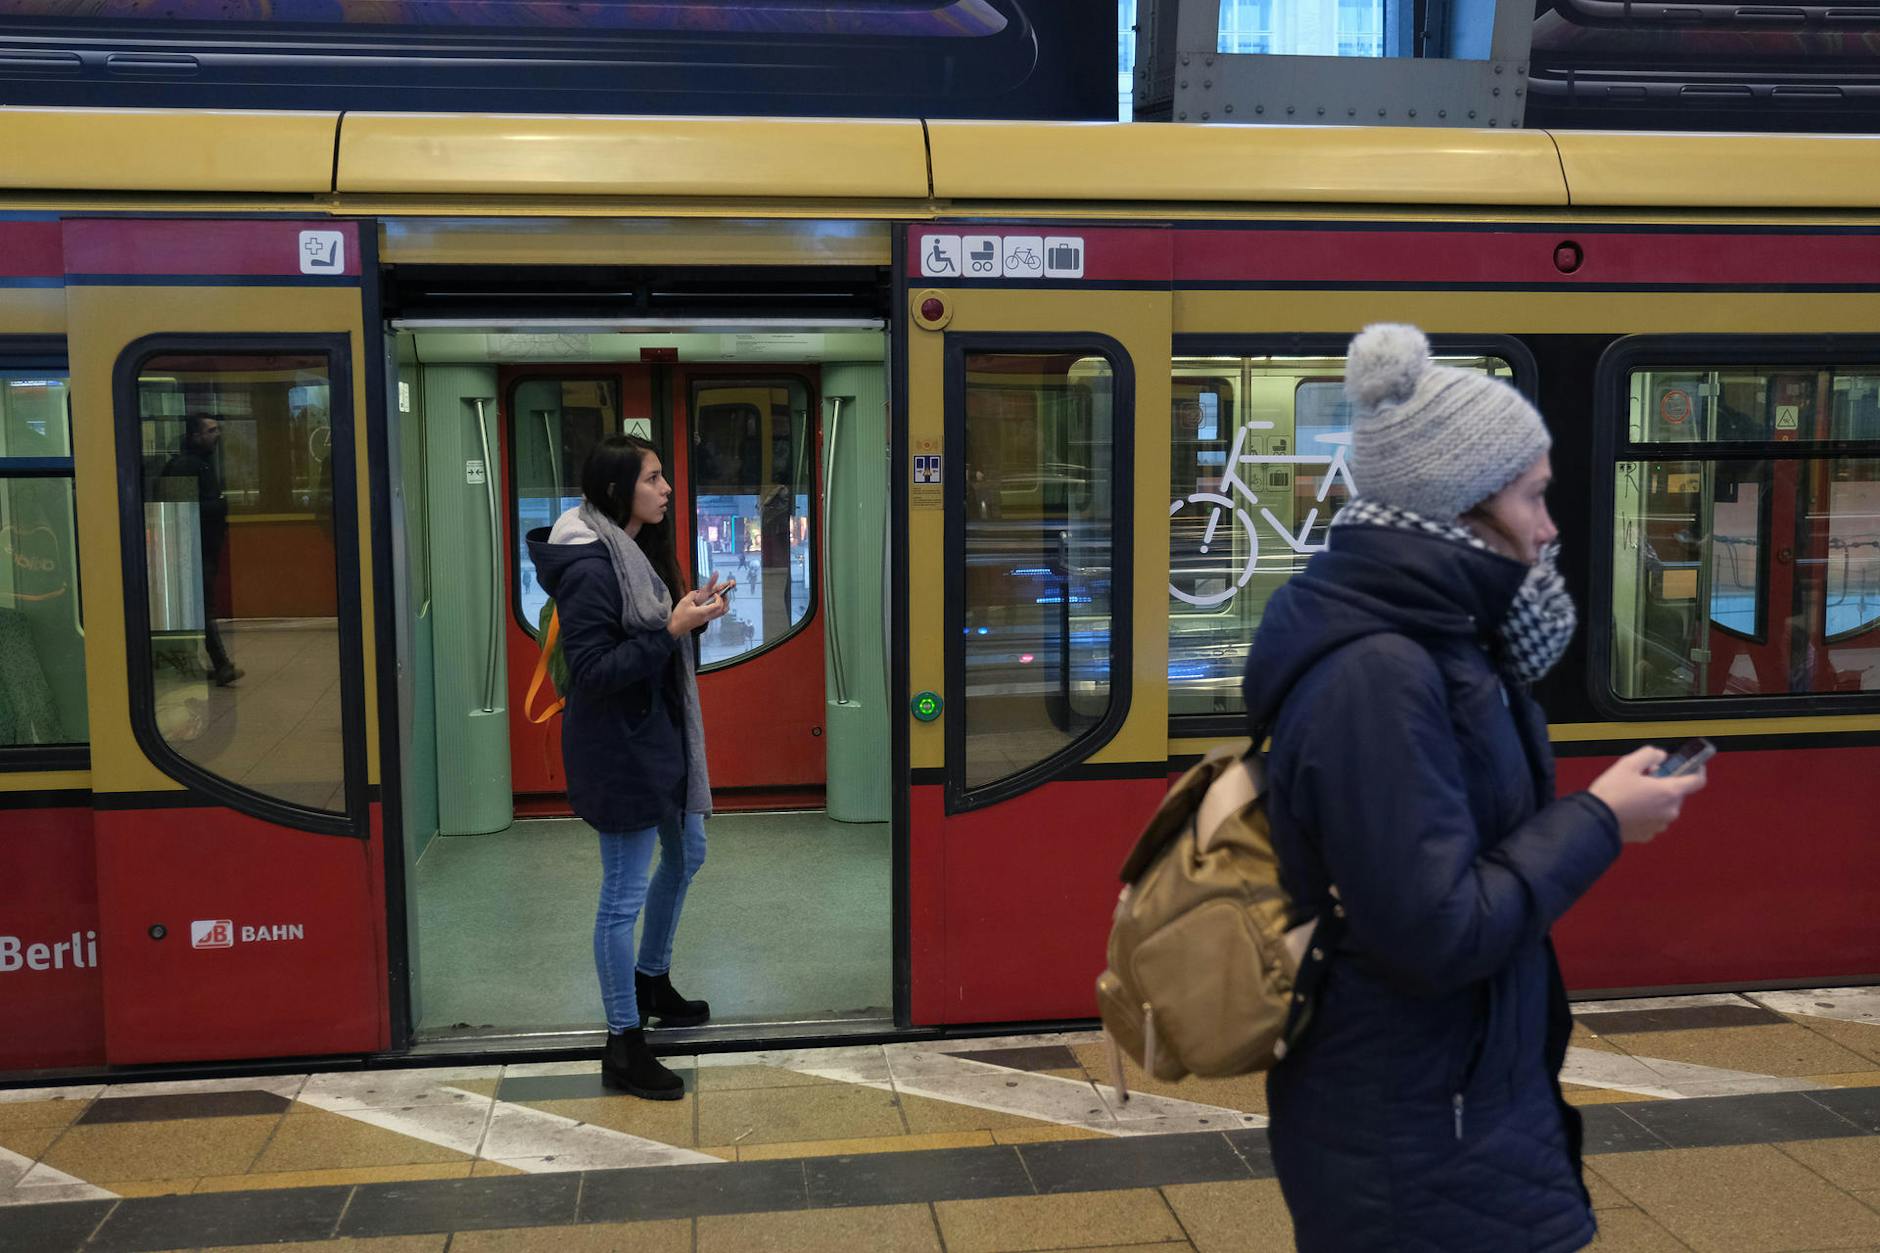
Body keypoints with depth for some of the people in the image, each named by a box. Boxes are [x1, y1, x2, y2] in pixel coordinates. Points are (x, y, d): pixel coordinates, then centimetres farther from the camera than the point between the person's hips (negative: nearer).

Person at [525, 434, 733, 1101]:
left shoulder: (637, 551, 7)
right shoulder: (590, 566, -22)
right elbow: (591, 671, -25)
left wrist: (692, 614, -2)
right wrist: (672, 631, -27)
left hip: (657, 734, 10)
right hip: (618, 748, -10)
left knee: (686, 853, 25)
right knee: (624, 893, 0)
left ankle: (650, 981, 46)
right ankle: (624, 1045, 13)